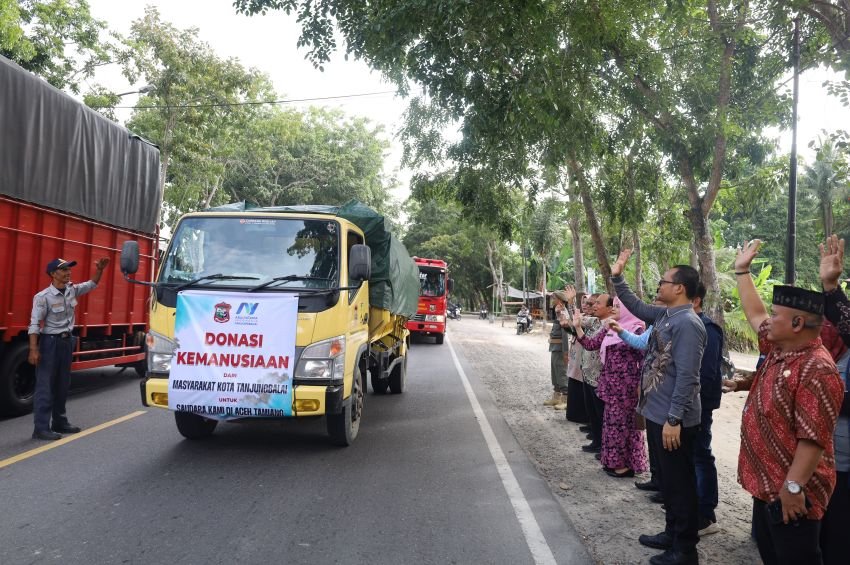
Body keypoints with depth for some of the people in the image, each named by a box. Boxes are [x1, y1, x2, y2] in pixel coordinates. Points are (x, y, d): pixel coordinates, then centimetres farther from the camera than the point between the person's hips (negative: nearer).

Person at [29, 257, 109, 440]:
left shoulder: (72, 290, 4)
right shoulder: (43, 297, -15)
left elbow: (91, 285, 21)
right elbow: (35, 324, -17)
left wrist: (99, 270, 3)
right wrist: (33, 349, -23)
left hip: (67, 341, 8)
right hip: (50, 342, -8)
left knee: (62, 385, 15)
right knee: (45, 386, -5)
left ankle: (60, 422, 26)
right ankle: (41, 428, -2)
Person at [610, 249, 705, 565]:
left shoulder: (687, 323, -21)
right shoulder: (664, 315, 7)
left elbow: (686, 377, -25)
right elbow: (635, 306, 26)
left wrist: (673, 420, -25)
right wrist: (617, 277, 17)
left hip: (673, 420, -10)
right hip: (656, 414, 10)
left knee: (680, 483, 4)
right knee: (667, 479, 21)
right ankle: (672, 534, 36)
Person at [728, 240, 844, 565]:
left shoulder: (817, 370, -24)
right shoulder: (779, 350, 4)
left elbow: (813, 439, -28)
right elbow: (755, 315, 20)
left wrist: (793, 487, -28)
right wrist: (741, 270, 24)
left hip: (789, 492, -10)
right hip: (766, 483, 10)